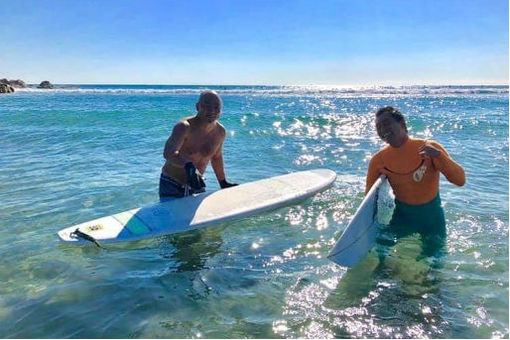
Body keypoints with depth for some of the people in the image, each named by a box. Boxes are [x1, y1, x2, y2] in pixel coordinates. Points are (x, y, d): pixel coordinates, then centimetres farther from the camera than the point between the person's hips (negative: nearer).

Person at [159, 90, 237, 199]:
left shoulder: (220, 132, -3)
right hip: (171, 186, -5)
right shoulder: (184, 127, -22)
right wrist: (189, 166, -55)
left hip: (196, 186, 5)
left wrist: (223, 183, 16)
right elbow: (168, 153, -38)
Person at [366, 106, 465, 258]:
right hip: (402, 216, 1)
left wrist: (439, 155, -37)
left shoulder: (430, 148, -18)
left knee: (433, 257, 12)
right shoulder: (378, 160, -12)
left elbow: (460, 181, -23)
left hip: (432, 216, -1)